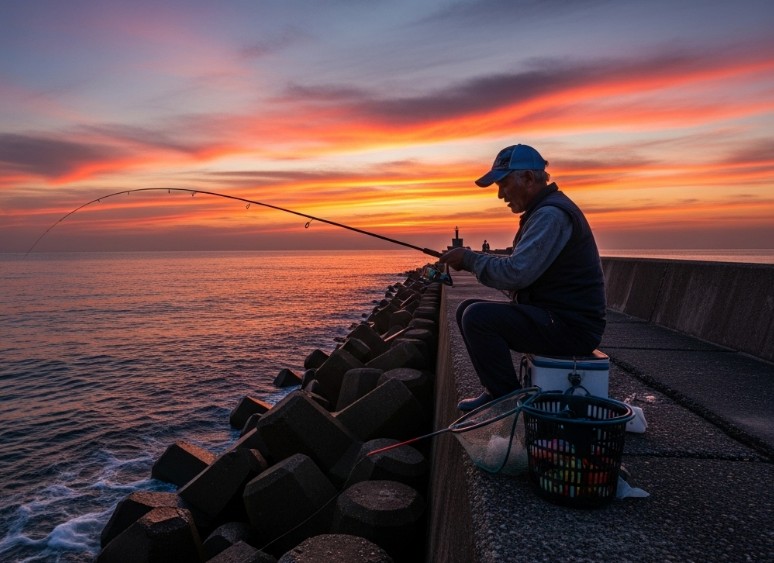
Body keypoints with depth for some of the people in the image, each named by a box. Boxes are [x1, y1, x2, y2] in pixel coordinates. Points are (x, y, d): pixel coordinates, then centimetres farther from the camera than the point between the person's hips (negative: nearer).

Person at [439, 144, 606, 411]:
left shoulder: (552, 214, -19)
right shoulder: (542, 211, 15)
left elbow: (515, 274, -27)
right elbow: (520, 267, 16)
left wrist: (470, 259, -13)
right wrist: (471, 259, 3)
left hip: (570, 328, -11)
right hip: (554, 316, 11)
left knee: (477, 317, -24)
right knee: (467, 309, 7)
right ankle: (497, 390, 13)